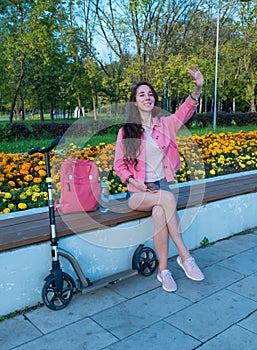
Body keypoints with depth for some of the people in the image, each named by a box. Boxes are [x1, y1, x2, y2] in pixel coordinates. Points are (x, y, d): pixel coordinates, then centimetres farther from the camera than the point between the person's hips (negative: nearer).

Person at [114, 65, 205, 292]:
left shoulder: (166, 124, 6)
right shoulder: (126, 131, 3)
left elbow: (186, 111, -14)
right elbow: (119, 164, 5)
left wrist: (197, 88, -33)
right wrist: (134, 182, -13)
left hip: (162, 185, 1)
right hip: (138, 192, -1)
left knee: (159, 213, -32)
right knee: (168, 199, -32)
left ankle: (163, 269, -17)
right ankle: (184, 255, -22)